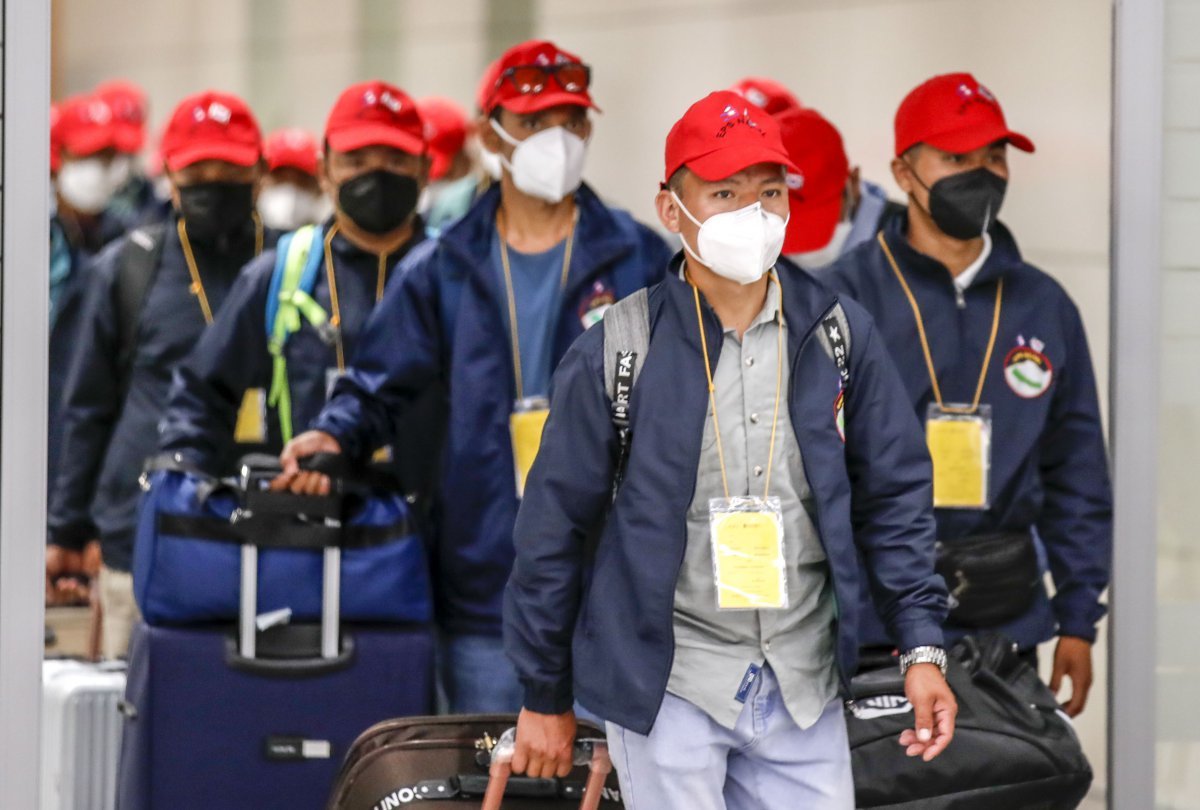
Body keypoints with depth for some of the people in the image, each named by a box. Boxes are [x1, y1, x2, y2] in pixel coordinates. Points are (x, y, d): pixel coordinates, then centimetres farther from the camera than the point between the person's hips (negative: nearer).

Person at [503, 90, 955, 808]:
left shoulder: (840, 334, 3)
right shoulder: (617, 352, -6)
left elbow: (893, 498, 9)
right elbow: (556, 526, 1)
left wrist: (922, 647, 0)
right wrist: (544, 698, 4)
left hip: (804, 687, 3)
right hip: (670, 686, -3)